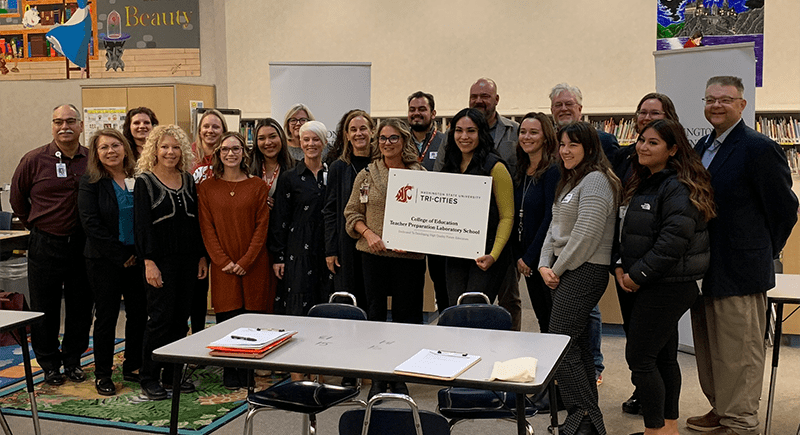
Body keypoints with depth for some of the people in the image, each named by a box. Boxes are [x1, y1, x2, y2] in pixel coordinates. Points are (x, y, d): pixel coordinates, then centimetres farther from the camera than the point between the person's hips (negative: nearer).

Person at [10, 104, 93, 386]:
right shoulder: (35, 160, -4)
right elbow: (17, 197, 9)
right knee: (45, 308, 6)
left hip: (82, 244, 2)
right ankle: (49, 363, 21)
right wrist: (35, 225, 10)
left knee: (81, 307, 10)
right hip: (45, 246, -2)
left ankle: (73, 360, 26)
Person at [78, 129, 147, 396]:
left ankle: (133, 367, 22)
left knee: (139, 313, 7)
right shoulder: (91, 182, -3)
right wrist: (121, 255, -13)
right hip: (105, 260, -3)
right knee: (106, 316, 3)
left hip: (137, 258, 3)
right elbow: (91, 223, -10)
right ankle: (102, 374, 14)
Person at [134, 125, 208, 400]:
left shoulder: (188, 181, 11)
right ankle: (149, 378, 8)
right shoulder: (145, 181, -3)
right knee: (160, 318, -4)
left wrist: (202, 257, 9)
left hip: (188, 261, 5)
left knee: (181, 318, 8)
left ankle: (172, 375, 19)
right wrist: (148, 262, -15)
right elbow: (141, 224, -9)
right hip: (161, 261, -5)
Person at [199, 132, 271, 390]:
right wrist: (223, 261, -9)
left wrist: (246, 261, -10)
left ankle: (248, 373, 14)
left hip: (253, 265, 0)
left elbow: (262, 225, -2)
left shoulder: (258, 186, 3)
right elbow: (207, 228, 2)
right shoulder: (207, 188, 6)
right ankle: (229, 374, 13)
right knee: (226, 318, 1)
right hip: (222, 267, 1)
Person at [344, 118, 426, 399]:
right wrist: (368, 233, -7)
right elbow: (352, 212, 9)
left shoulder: (419, 175, 2)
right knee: (375, 312, 7)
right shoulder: (366, 175, 6)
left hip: (409, 256, -1)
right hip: (374, 254, 1)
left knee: (405, 313, 4)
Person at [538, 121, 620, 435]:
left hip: (584, 271, -10)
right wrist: (545, 265, 6)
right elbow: (556, 226, 19)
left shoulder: (595, 180, -13)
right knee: (577, 344, 12)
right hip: (562, 271, 10)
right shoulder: (570, 181, 19)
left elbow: (586, 234, -19)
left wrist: (559, 269, -11)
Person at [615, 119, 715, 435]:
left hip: (670, 286, -9)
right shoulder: (643, 184, 13)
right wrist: (620, 266, 3)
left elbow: (674, 240, -24)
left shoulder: (678, 188, -16)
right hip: (650, 285, 9)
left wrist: (638, 275, -18)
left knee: (639, 358, -6)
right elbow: (628, 232, 18)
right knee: (664, 356, 16)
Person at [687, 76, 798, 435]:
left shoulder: (759, 149, -14)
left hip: (739, 271, -8)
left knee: (739, 352, 2)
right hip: (705, 269, 9)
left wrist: (763, 253, -2)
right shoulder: (702, 146, 11)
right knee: (709, 348, 19)